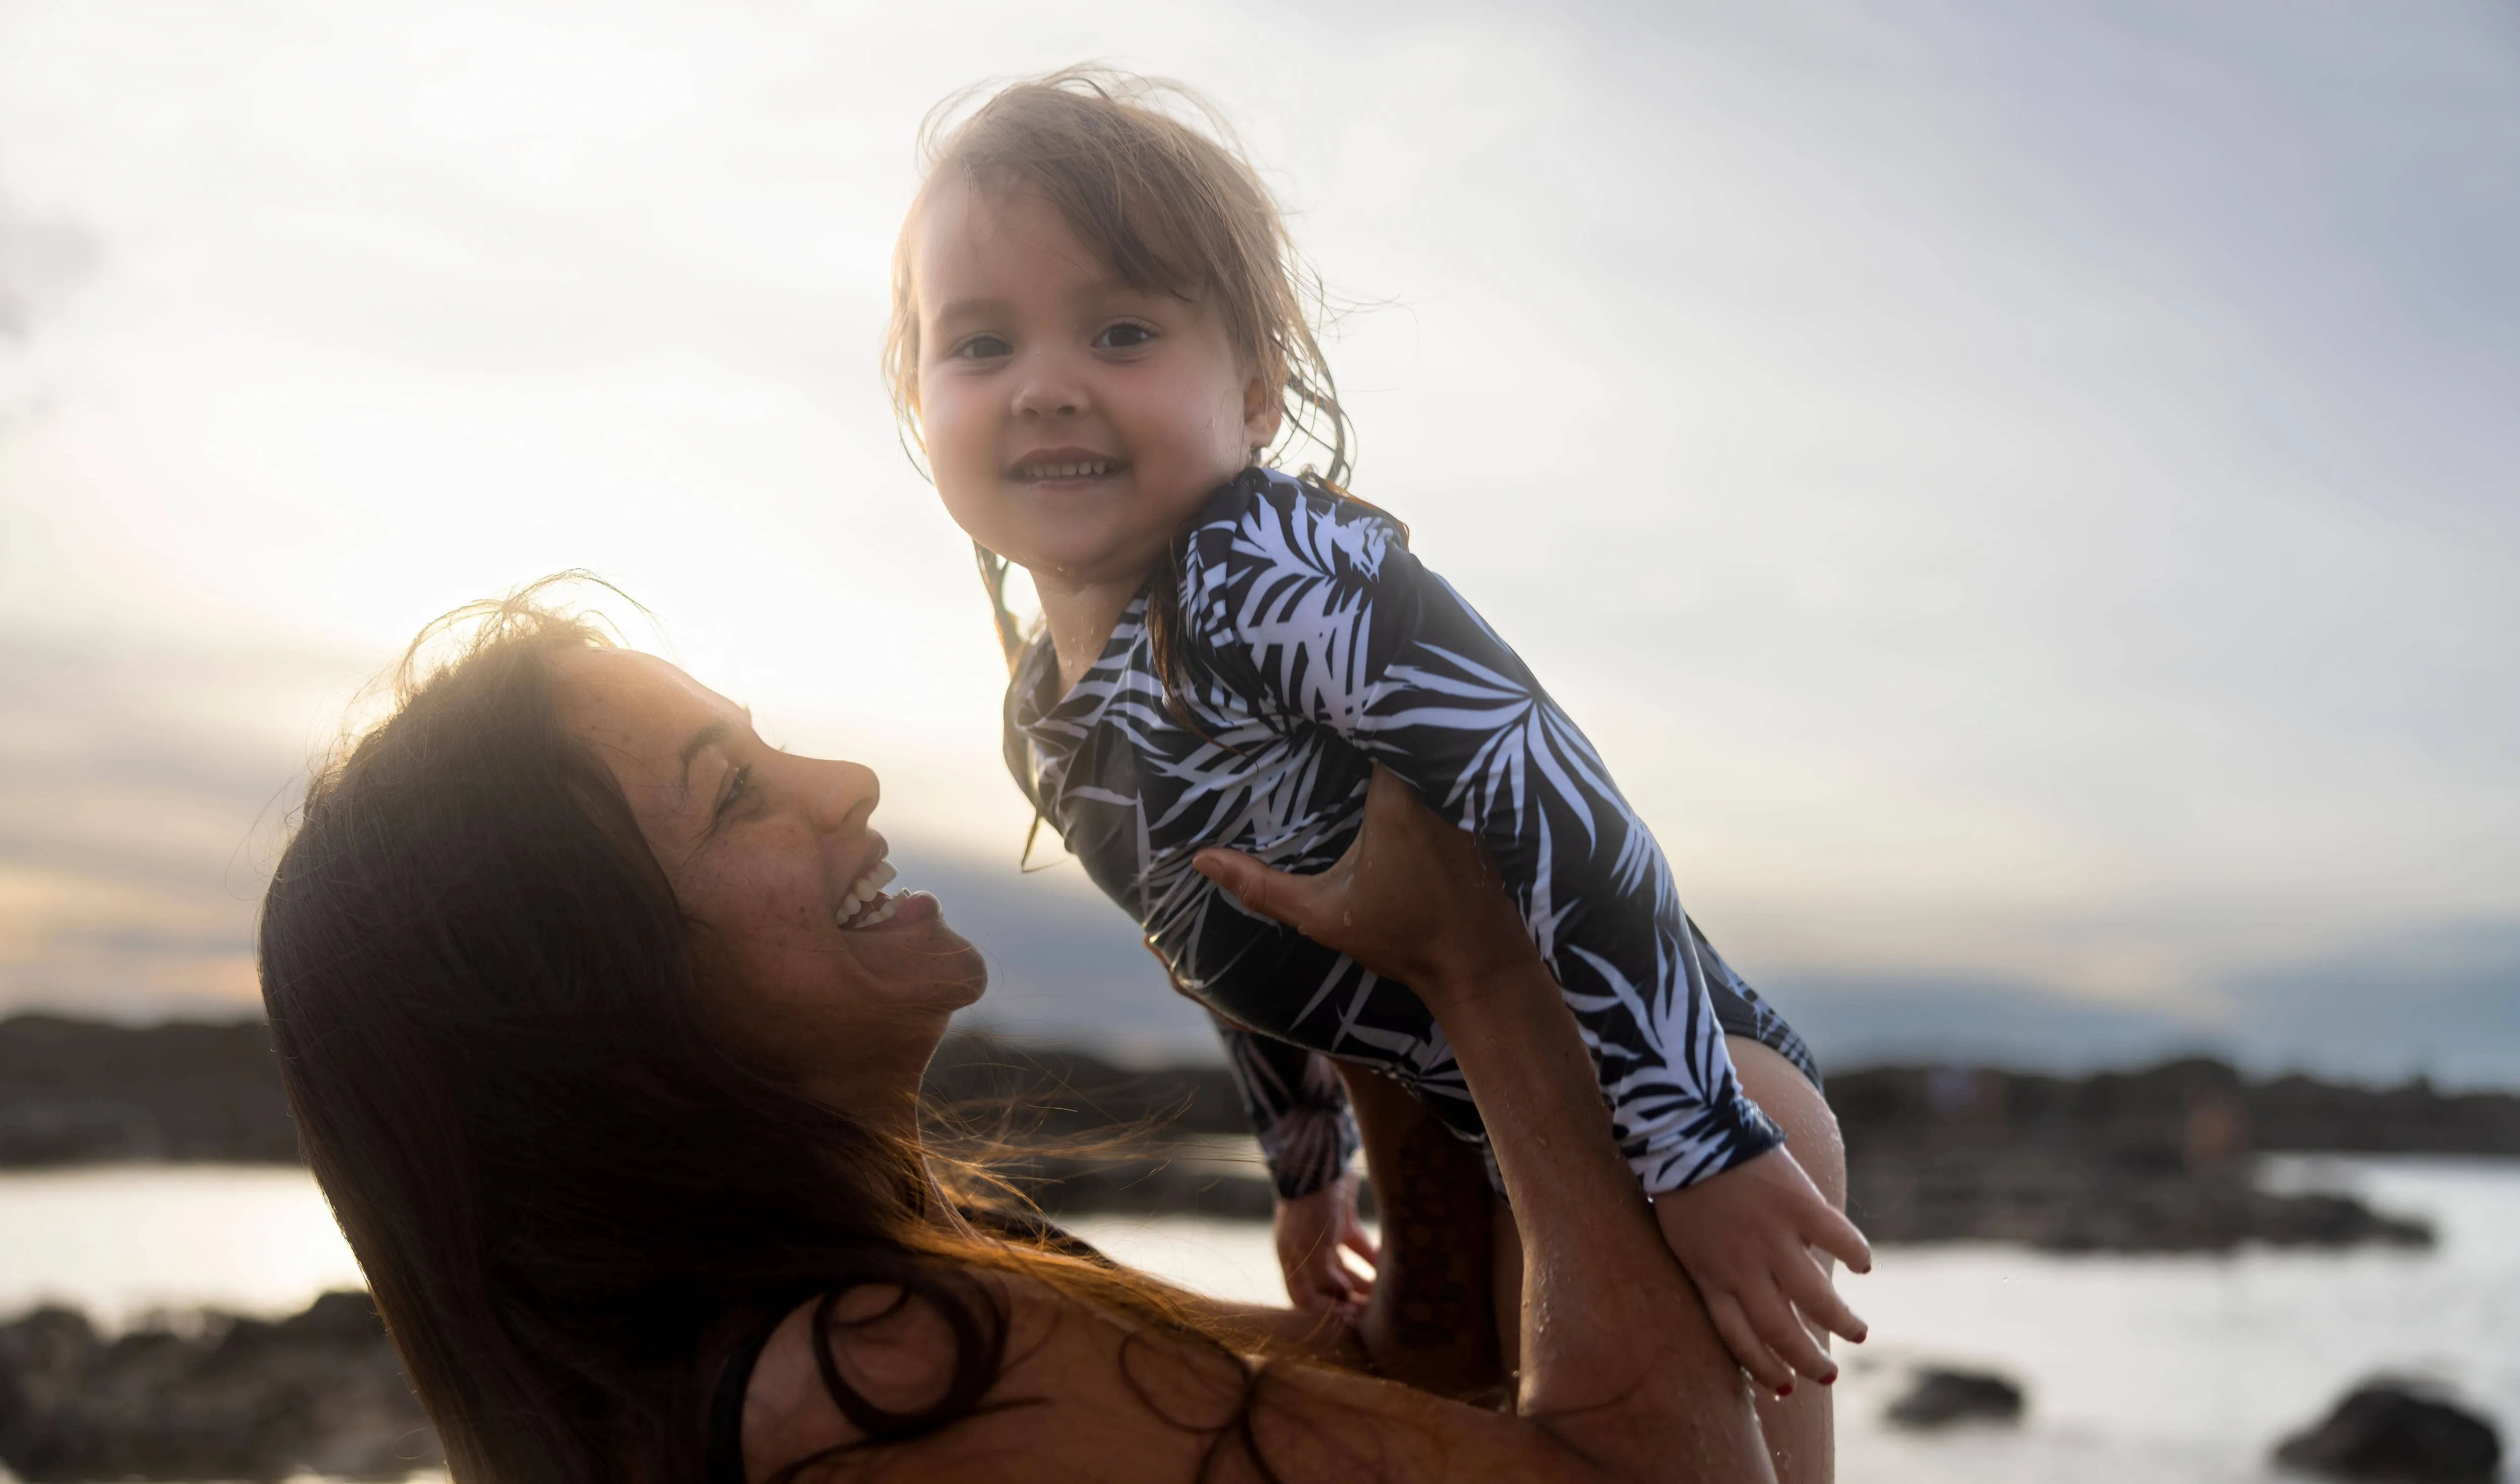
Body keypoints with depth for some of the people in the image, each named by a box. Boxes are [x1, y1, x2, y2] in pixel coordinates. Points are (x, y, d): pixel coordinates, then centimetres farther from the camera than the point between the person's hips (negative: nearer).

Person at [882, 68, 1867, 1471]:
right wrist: (1307, 1172, 27)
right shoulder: (1046, 715, 4)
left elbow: (1556, 809, -32)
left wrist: (1701, 1145, -34)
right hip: (1487, 1151, 9)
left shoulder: (1274, 575, -24)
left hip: (1700, 1102, -9)